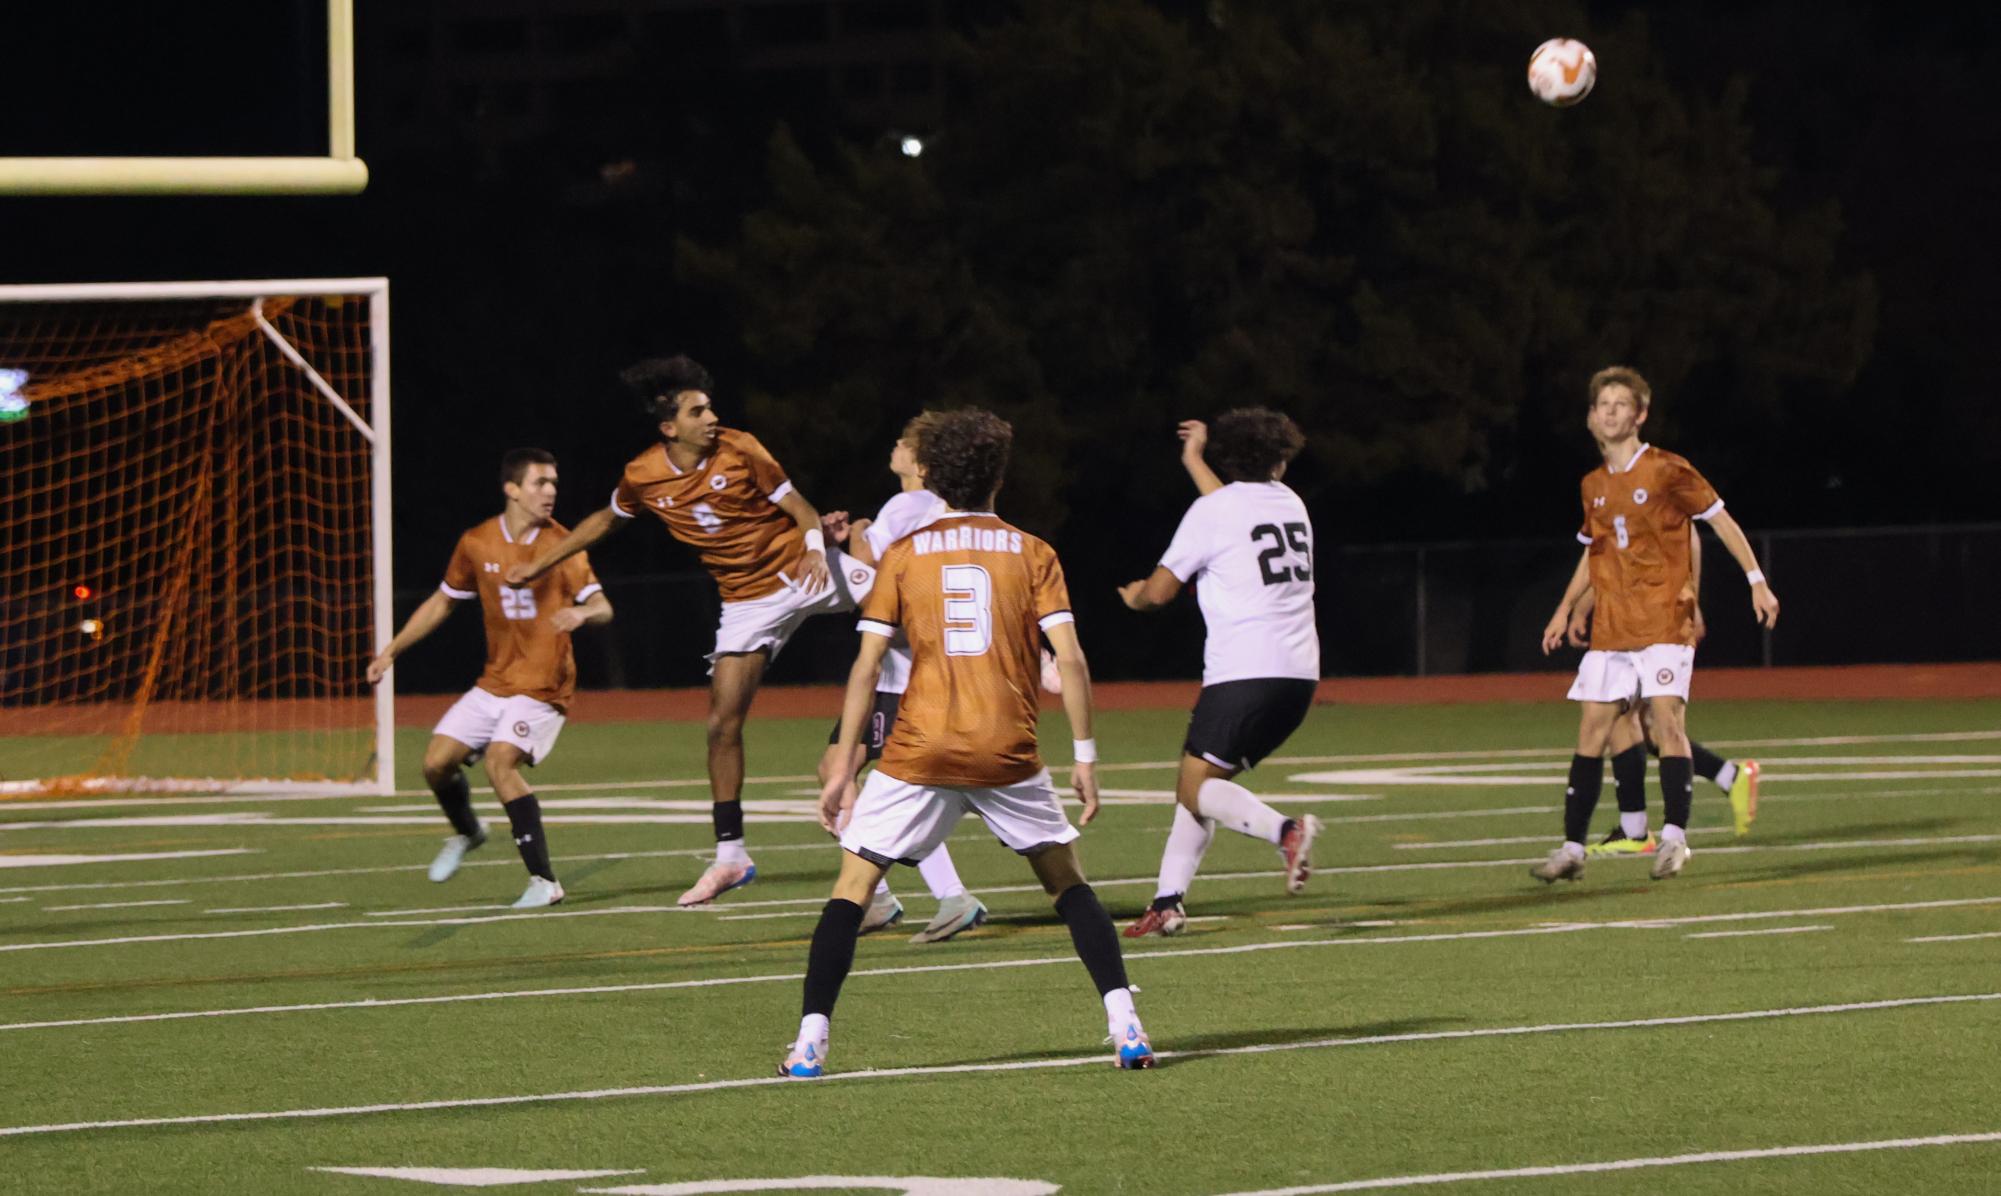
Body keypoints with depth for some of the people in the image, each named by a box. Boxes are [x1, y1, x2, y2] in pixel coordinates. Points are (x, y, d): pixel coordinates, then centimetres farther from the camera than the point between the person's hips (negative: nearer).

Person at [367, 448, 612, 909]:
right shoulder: (477, 544, 3)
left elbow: (602, 607, -15)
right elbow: (442, 601, 17)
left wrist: (582, 613, -39)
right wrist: (392, 650, 14)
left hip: (543, 686, -5)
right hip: (495, 682, 5)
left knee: (500, 761, -25)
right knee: (437, 761, -1)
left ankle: (544, 881, -22)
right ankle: (467, 833, 34)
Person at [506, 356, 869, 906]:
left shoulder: (739, 451, -12)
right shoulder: (643, 478, -5)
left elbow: (800, 508, -6)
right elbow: (606, 520, 17)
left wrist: (815, 548, -28)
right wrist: (542, 562, 22)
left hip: (801, 569, -2)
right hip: (747, 601, 2)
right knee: (723, 725, -1)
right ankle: (730, 856, 7)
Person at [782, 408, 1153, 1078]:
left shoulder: (903, 555, 6)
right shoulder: (1032, 553, 6)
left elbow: (867, 665, 1)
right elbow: (1070, 659, -3)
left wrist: (842, 769, 4)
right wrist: (1085, 755, 2)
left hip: (920, 748, -1)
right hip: (1009, 752, 1)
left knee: (853, 886, 6)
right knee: (1067, 881, 17)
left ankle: (810, 1042, -6)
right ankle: (1125, 1027, 6)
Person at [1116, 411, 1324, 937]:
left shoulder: (1212, 510, -4)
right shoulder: (1288, 501, 15)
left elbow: (1159, 591, 4)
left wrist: (1137, 595, 26)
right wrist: (1195, 459, 47)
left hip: (1244, 672, -7)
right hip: (1300, 673, 7)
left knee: (1196, 788, -6)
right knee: (1199, 784, 14)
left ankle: (1285, 831, -30)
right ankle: (1168, 902, 7)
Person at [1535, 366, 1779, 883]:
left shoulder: (1667, 471, -5)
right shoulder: (1594, 486, 12)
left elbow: (1721, 520, 0)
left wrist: (1756, 582, -4)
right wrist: (1565, 609, 22)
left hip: (1664, 622, -5)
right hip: (1610, 628, 5)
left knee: (1667, 719, -14)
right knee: (1592, 729, 0)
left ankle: (1674, 837, -9)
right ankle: (1572, 848, 1)